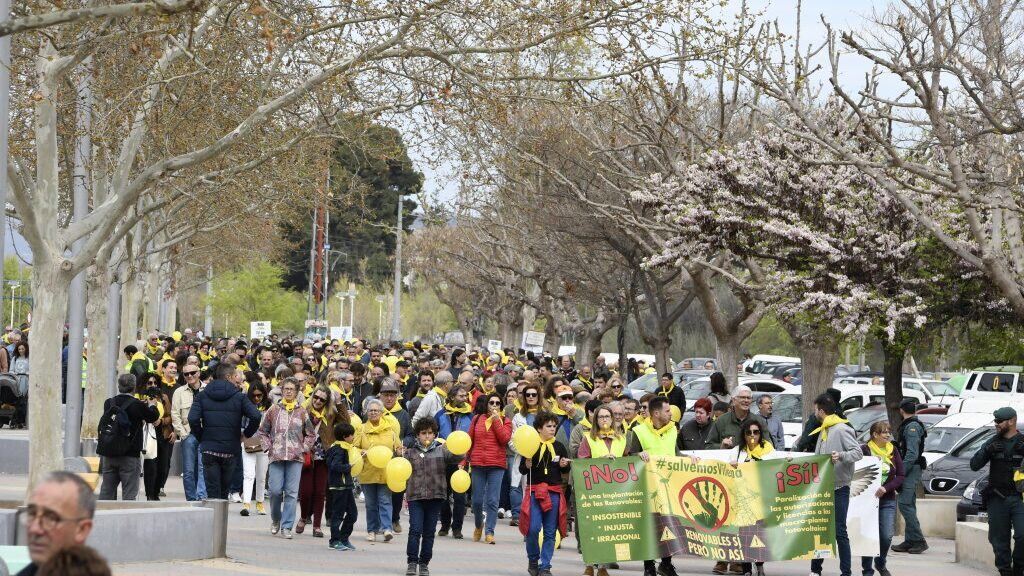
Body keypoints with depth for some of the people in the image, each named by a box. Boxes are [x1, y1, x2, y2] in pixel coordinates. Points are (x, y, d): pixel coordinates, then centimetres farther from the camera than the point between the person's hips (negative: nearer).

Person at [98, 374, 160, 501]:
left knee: (107, 491, 11)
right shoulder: (137, 405, -13)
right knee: (129, 493, 0)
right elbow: (153, 417, 0)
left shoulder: (109, 403, 0)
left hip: (108, 455, 4)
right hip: (129, 455, -4)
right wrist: (152, 405, 25)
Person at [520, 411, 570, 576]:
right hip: (534, 491, -3)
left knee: (550, 532, 3)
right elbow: (522, 470, 2)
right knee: (533, 528, -12)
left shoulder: (559, 446, 9)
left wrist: (564, 465, -4)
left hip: (554, 492, 3)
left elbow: (567, 469, 17)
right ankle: (532, 560, 11)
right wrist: (527, 465, -19)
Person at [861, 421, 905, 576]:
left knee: (887, 536, -3)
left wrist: (886, 488, -11)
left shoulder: (893, 451, 6)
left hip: (887, 500, 3)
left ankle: (880, 563, 23)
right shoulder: (865, 450, -5)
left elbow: (901, 476, 3)